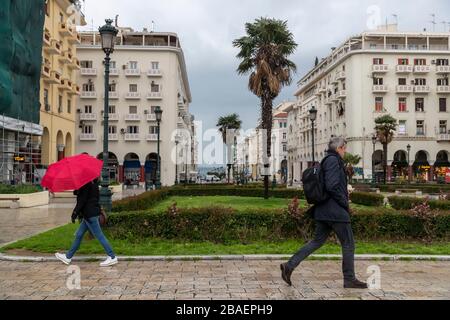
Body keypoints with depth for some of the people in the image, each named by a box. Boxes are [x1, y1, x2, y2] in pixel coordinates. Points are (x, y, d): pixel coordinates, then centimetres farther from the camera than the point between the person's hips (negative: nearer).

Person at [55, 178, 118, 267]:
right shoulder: (93, 181, 12)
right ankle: (68, 257, 27)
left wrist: (75, 212, -14)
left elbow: (82, 199, -19)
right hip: (89, 213, 10)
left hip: (90, 214, -10)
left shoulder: (86, 183, -16)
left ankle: (112, 257, -2)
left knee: (99, 236, -6)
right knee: (79, 235, 16)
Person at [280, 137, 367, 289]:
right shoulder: (333, 160, -13)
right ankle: (350, 279, 14)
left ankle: (290, 265, 6)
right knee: (348, 244, 3)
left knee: (317, 241, 12)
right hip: (335, 210, -10)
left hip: (323, 210, 10)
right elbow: (332, 186, -22)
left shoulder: (328, 160, 17)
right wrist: (345, 203, -11)